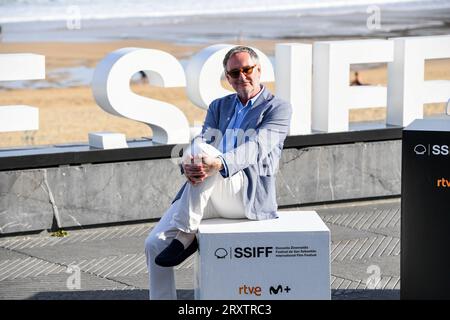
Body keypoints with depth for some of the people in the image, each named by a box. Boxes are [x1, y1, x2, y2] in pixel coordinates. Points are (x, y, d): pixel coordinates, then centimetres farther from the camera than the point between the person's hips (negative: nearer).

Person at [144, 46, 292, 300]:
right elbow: (205, 138, 7)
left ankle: (186, 235, -22)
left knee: (200, 149, -32)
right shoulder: (219, 107, 23)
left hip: (249, 195, -6)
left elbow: (256, 148, -13)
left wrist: (217, 163, -33)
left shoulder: (278, 108, 4)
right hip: (208, 195, 6)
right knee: (155, 244, -13)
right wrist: (188, 165, -19)